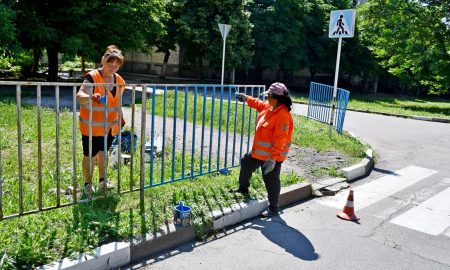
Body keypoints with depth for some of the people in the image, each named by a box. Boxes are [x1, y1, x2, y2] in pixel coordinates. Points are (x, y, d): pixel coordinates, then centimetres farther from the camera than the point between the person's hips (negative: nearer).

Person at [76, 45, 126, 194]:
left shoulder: (119, 81, 3)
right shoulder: (92, 77, -18)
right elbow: (80, 95, -32)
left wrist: (120, 118, 18)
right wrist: (90, 97, -52)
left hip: (110, 126, 6)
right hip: (92, 126, -6)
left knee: (103, 152, 21)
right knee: (90, 155, 3)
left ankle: (102, 180, 38)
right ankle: (88, 184, 21)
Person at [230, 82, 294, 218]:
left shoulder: (283, 115, -28)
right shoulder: (269, 107, 1)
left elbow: (279, 140, -30)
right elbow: (259, 104, 27)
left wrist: (272, 158, -31)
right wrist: (246, 99, 26)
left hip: (272, 155, -10)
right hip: (259, 151, 10)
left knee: (271, 180, 1)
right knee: (246, 163, 25)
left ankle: (273, 208, 18)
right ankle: (243, 189, 47)